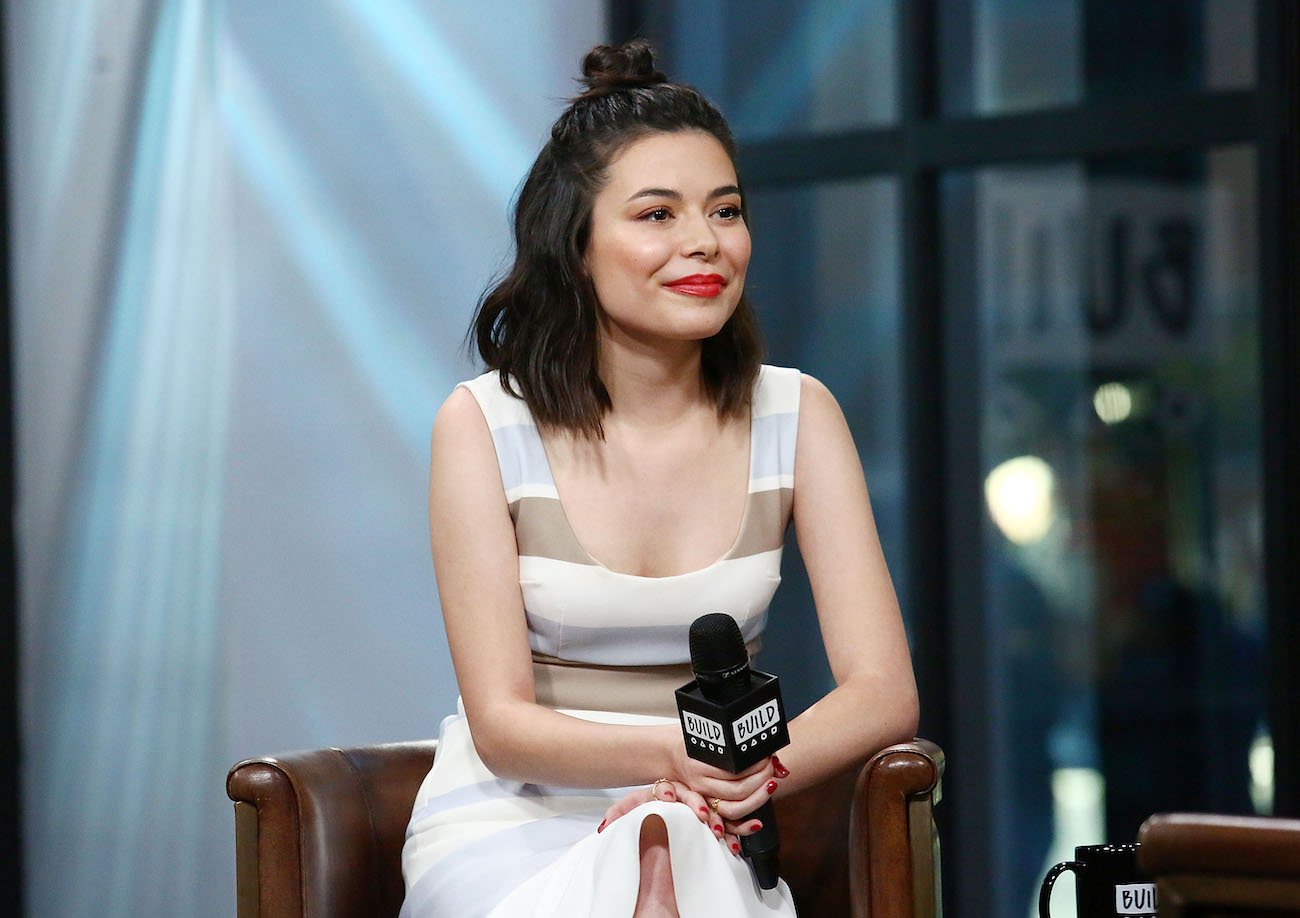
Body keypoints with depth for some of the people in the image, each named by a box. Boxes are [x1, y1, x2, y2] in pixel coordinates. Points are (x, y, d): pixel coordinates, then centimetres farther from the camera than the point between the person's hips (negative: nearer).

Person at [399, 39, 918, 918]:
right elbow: (500, 724, -9)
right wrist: (670, 755, -28)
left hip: (706, 838, 2)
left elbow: (884, 692, -4)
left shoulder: (796, 416, 1)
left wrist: (752, 774, -24)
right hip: (511, 822, -2)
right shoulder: (485, 425, -5)